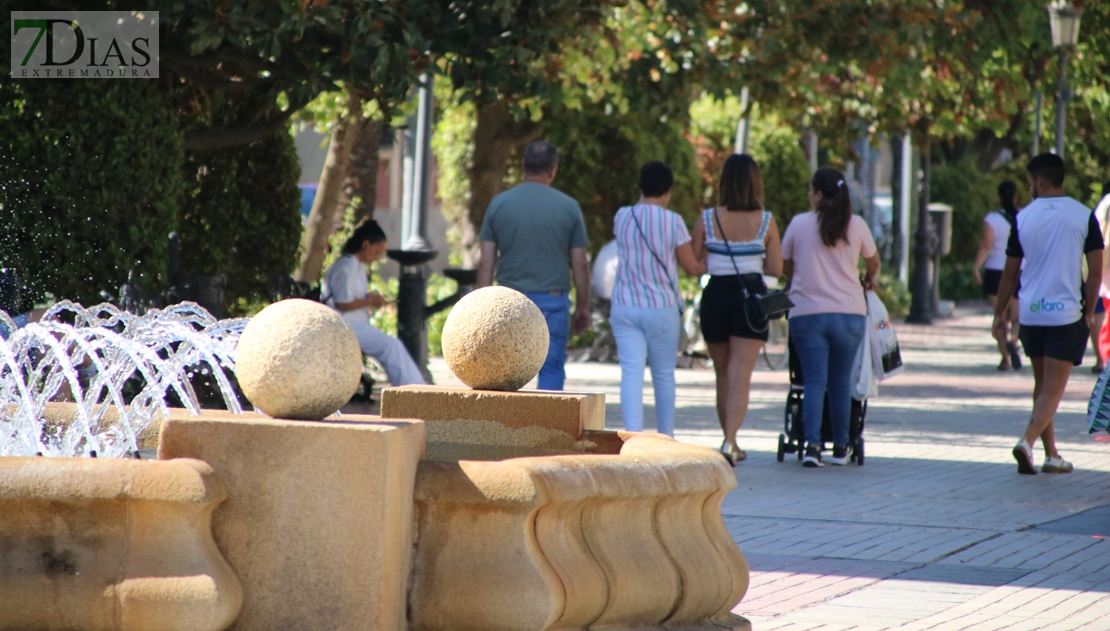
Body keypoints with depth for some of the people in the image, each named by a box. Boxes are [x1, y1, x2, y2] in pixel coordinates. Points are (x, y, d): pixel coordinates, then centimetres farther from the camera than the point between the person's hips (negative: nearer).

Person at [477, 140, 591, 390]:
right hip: (552, 302, -1)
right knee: (551, 371, 2)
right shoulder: (568, 207, -2)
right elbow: (580, 264, 0)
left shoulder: (499, 204, 0)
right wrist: (583, 307, 10)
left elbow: (486, 262, 0)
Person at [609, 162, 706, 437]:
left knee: (631, 373, -4)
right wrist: (709, 266, 21)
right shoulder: (672, 221, -9)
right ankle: (665, 438, 23)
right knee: (664, 375, 13)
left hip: (624, 308, 1)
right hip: (662, 308, -1)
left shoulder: (621, 217, 0)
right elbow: (691, 267, 1)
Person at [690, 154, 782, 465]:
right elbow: (776, 268, -3)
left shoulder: (707, 220, -4)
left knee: (723, 375, 16)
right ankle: (730, 441, -21)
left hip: (715, 296, 2)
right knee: (740, 375, -4)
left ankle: (730, 442, 25)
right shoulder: (766, 222, -5)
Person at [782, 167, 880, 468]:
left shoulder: (799, 224, 0)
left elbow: (785, 266, 14)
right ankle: (840, 447, 19)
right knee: (841, 381, 12)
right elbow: (873, 262, 21)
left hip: (807, 313, -1)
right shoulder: (856, 225, 2)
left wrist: (791, 285, 37)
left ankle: (812, 445, -12)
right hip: (849, 312, 1)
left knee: (814, 381, 1)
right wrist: (871, 280, 43)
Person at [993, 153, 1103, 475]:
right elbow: (1095, 270, -5)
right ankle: (1027, 442, -23)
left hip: (1031, 313, 2)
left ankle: (1051, 454, 20)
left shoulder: (1024, 217, 0)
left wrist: (1000, 315, 14)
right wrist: (1089, 312, 6)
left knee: (1042, 385, 16)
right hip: (1067, 313, -2)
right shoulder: (1083, 216, -3)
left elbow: (1010, 273, 5)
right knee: (1053, 389, -2)